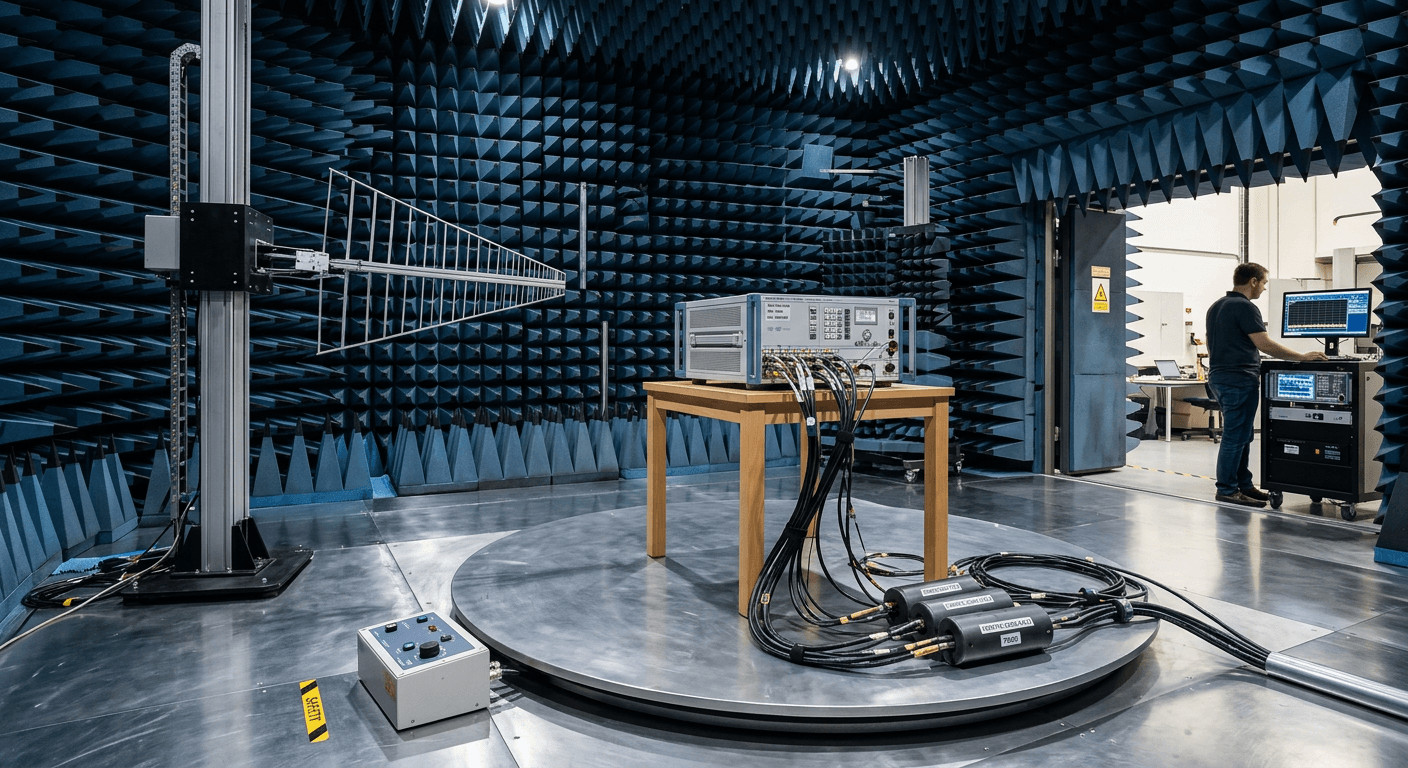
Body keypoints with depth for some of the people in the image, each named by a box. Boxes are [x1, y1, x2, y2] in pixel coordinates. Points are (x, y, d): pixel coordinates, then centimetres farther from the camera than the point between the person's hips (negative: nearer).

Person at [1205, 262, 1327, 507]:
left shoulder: (1215, 307, 15)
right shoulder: (1245, 307, -14)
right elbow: (1265, 345, -19)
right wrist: (1302, 357, -14)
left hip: (1218, 376, 10)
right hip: (1239, 379, -10)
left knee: (1240, 434, 15)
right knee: (1235, 436, -5)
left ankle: (1244, 484, 21)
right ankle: (1227, 490, -1)